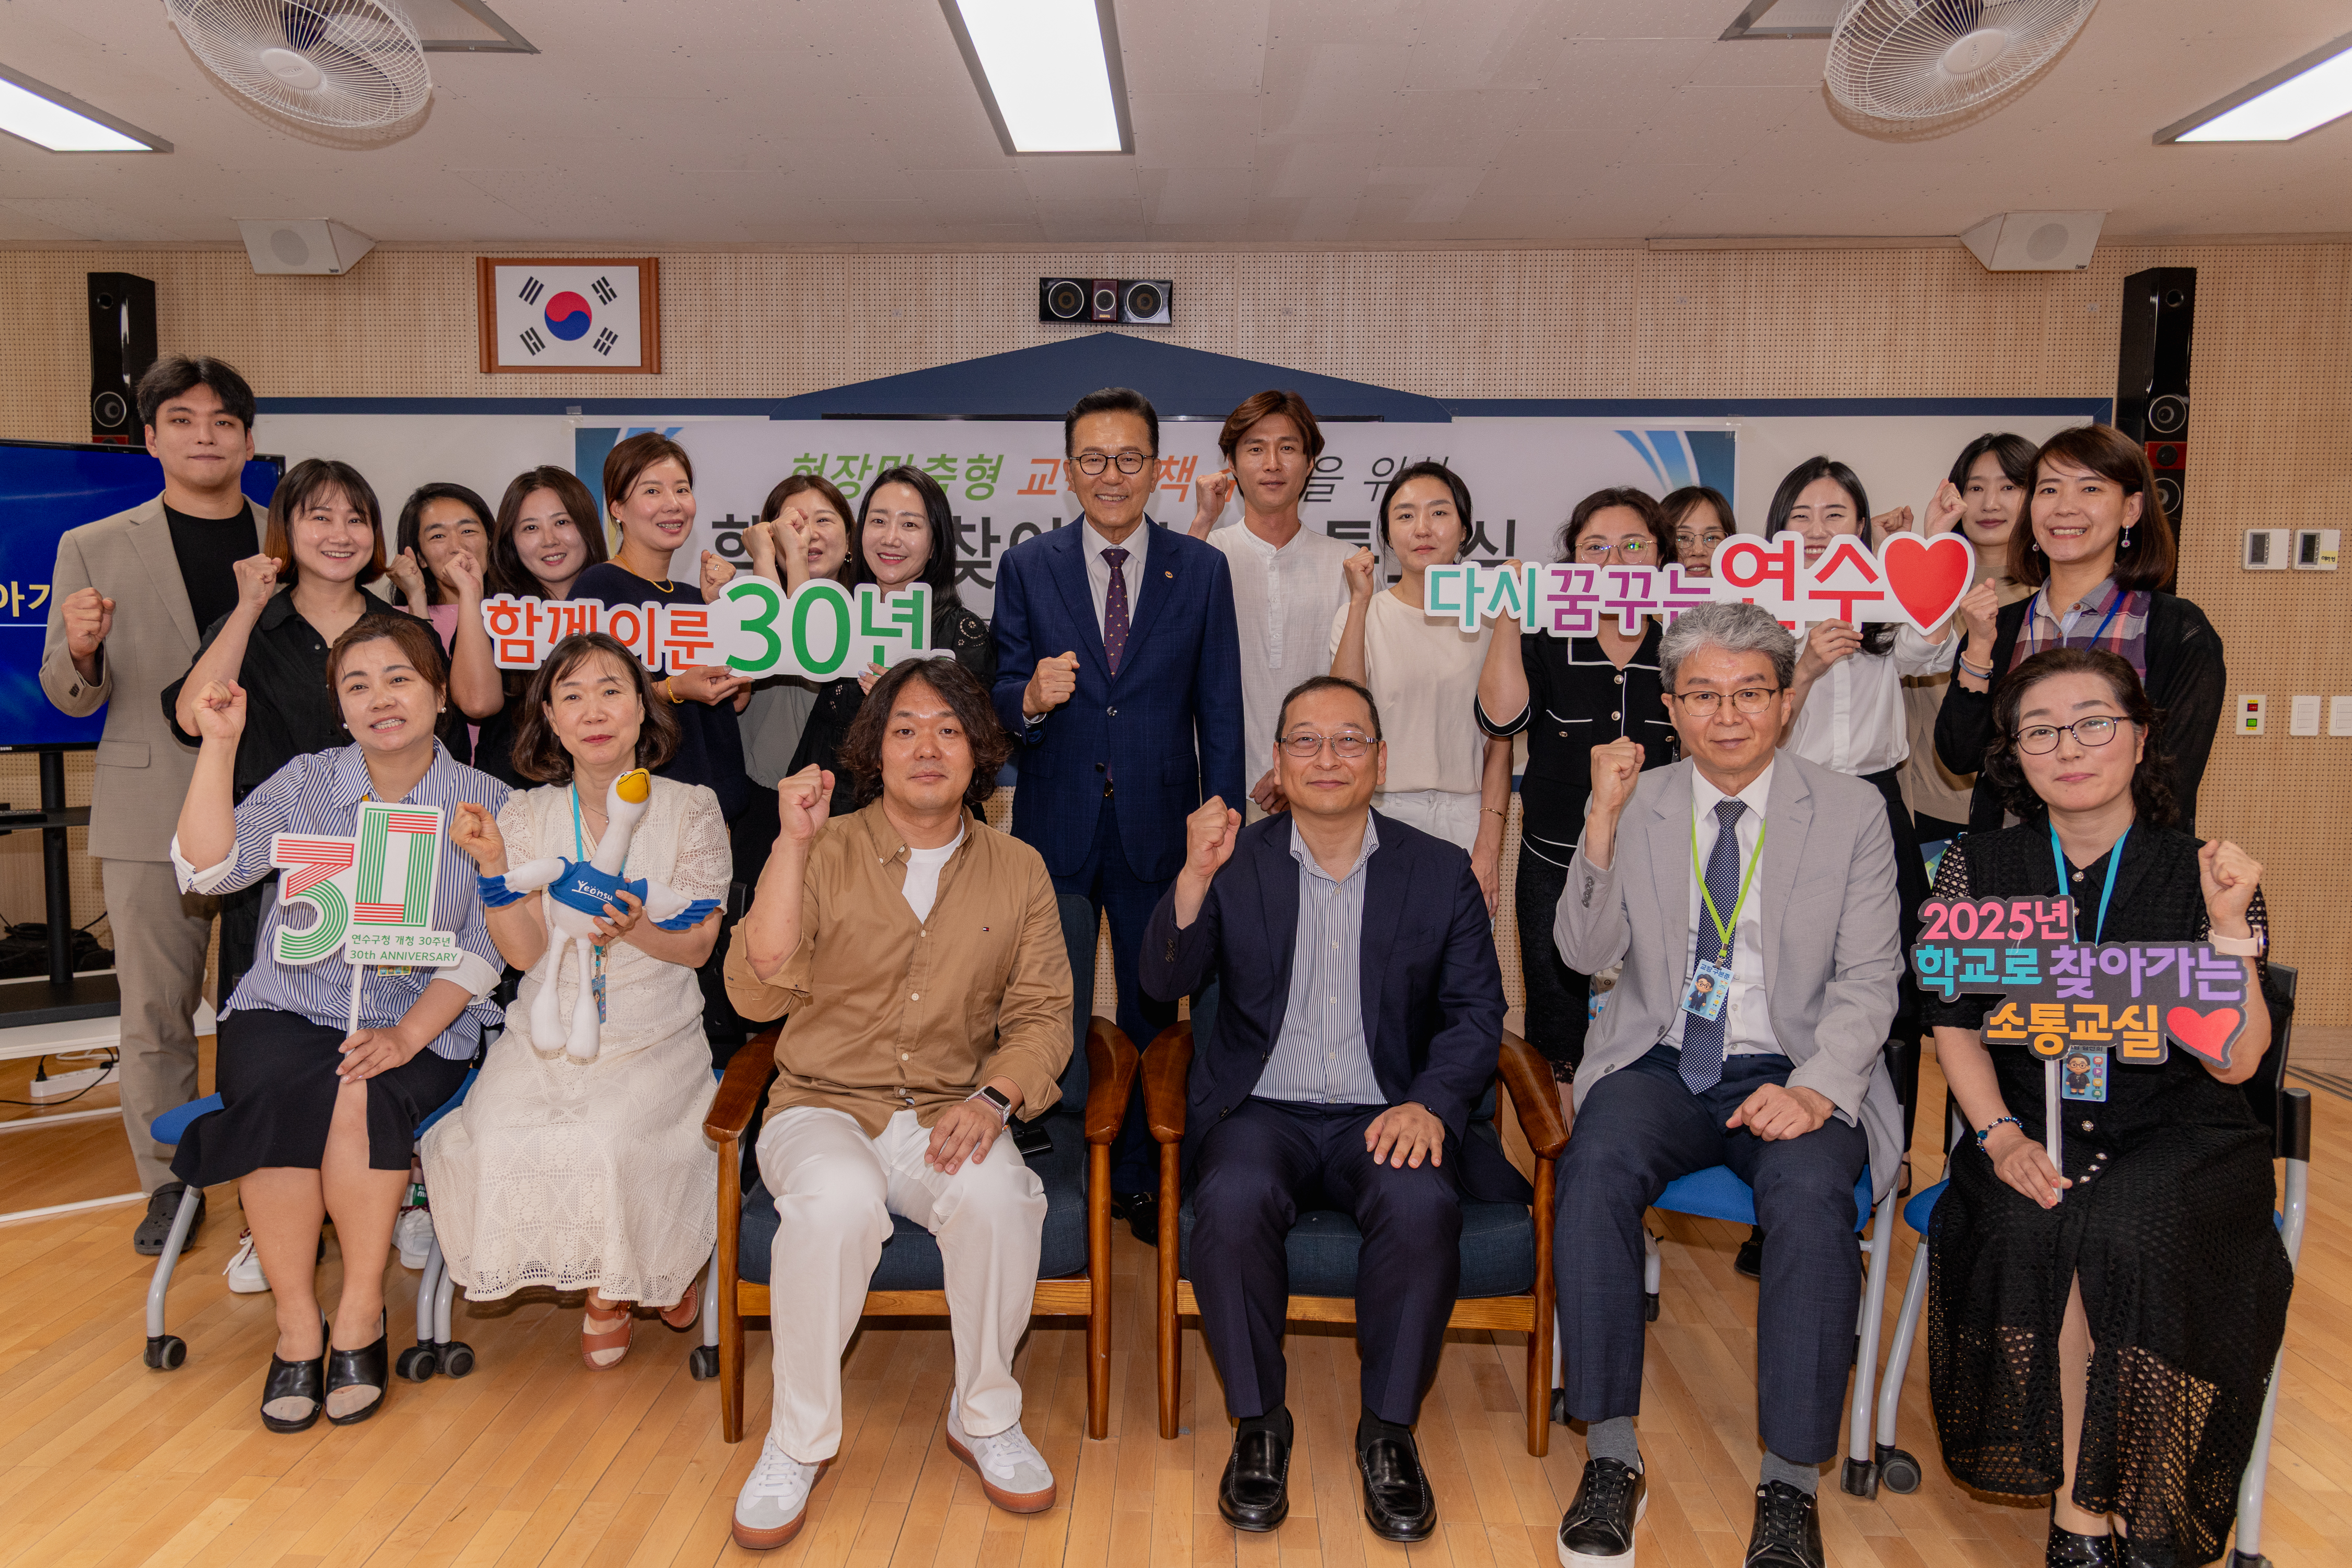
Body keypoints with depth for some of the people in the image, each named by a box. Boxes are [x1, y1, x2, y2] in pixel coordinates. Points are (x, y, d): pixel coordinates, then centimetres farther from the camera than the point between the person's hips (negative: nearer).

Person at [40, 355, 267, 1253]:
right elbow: (70, 697, 6)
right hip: (151, 816, 0)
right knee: (155, 1011, 6)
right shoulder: (94, 549, 5)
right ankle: (168, 1181, 21)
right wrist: (81, 650, -16)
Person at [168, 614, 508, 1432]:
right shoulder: (306, 783, 8)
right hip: (288, 1012, 2)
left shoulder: (484, 803, 2)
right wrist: (219, 745, -13)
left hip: (421, 1027, -1)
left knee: (359, 1096, -32)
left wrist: (408, 1035, -18)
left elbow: (483, 950, -4)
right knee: (278, 1093, -30)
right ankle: (297, 1325, -15)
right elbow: (209, 868, -7)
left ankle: (361, 1317, -13)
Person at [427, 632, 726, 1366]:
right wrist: (492, 863, -17)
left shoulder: (690, 809, -2)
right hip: (546, 1034, 3)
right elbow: (525, 953, -4)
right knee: (497, 1142, -23)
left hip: (655, 1038, -2)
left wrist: (635, 929, -24)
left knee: (606, 1141, -29)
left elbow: (698, 947, -3)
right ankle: (606, 1277, 8)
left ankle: (633, 1277, 7)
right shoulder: (527, 816, 3)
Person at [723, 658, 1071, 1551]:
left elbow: (1043, 1013, 6)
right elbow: (758, 993, -12)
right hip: (824, 1108, -1)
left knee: (998, 1196, -32)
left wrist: (993, 1097, -14)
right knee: (836, 1200, -35)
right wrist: (792, 844, -17)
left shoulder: (1018, 871, 7)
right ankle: (800, 1439, -10)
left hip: (948, 1117, 1)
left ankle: (985, 1419, -4)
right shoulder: (826, 853, 0)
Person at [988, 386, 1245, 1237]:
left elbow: (1220, 713, 2)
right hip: (1055, 828, 0)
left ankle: (1143, 1180, 29)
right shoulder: (1025, 568, 3)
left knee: (1152, 1014, 11)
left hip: (1158, 829, 0)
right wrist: (1030, 698, -24)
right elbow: (1001, 695, 1)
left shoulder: (1202, 570, 3)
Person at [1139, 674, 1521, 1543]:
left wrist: (1430, 1103, -15)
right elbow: (1163, 983, -4)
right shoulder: (1236, 863, 6)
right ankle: (1259, 1424, -9)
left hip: (1382, 1118, 0)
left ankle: (1388, 1430, -9)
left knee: (1422, 1204, -31)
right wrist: (1196, 877, -22)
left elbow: (1476, 1010, 4)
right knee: (1233, 1200, -31)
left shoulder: (1441, 871, 8)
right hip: (1261, 1112, 0)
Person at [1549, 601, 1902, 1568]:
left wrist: (1818, 1089, -19)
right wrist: (1604, 820, -17)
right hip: (1659, 1064, 1)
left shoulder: (1852, 813, 3)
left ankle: (1790, 1482, -17)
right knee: (1597, 1167, -29)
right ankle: (1612, 1458, -17)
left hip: (1792, 1072, 0)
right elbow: (1584, 953, -3)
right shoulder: (1636, 806, 6)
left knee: (1812, 1192, -32)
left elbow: (1867, 981, 0)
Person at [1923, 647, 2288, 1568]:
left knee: (2125, 1233, -31)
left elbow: (2234, 1064, -7)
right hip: (2035, 1125, 1)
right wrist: (2000, 1135, -12)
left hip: (2178, 1136, -1)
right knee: (2031, 1229, -30)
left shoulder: (2200, 873, -1)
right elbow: (1955, 1025, 3)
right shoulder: (1980, 867, 4)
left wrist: (2230, 928, -19)